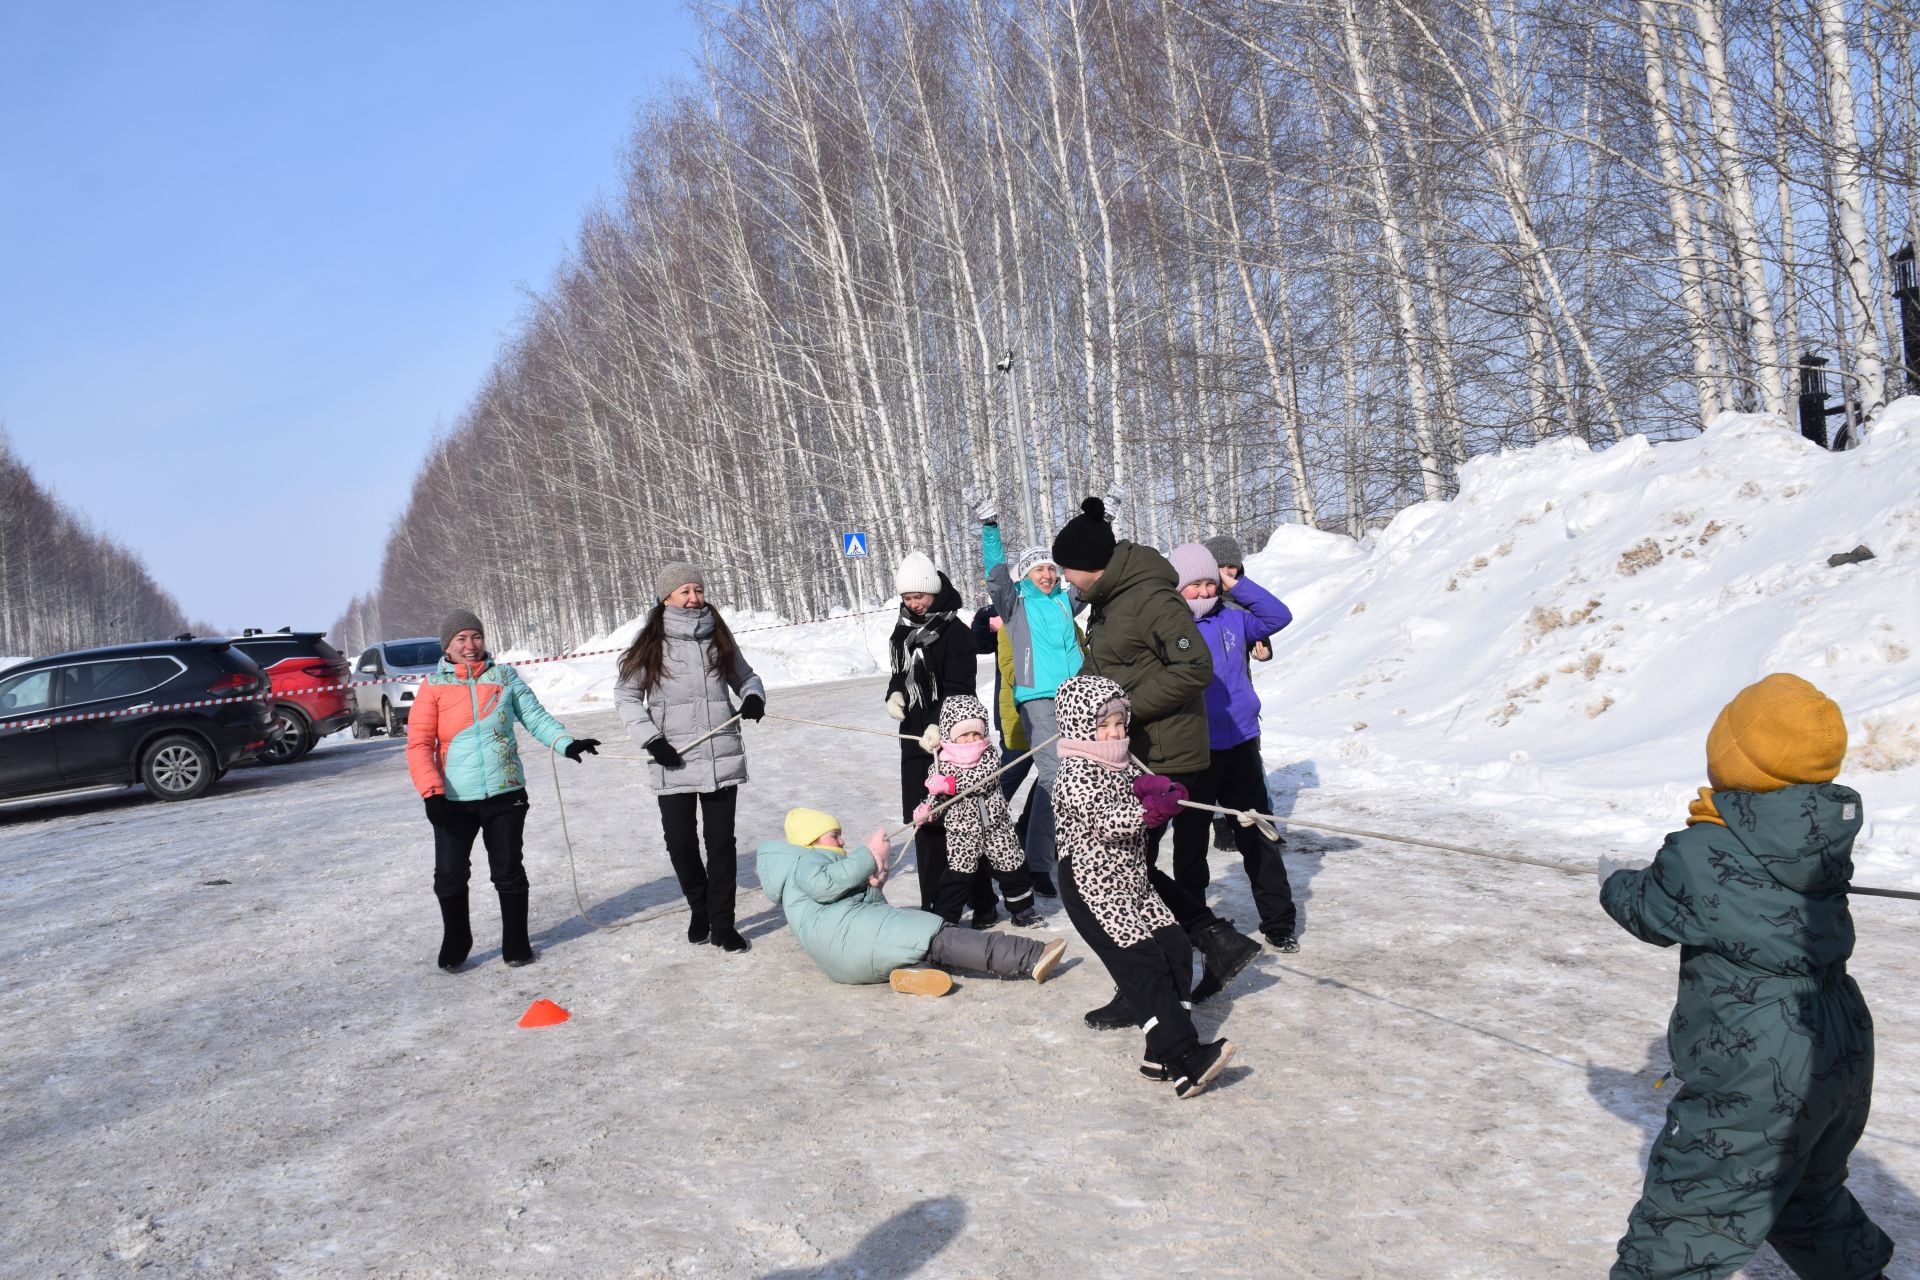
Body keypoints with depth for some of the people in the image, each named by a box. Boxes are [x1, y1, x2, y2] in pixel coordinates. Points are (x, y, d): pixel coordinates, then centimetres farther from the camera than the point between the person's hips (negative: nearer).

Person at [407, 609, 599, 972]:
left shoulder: (505, 677, 5)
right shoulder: (433, 686, 0)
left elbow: (536, 717, 1)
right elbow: (419, 743, -3)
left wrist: (566, 742, -18)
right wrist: (432, 792, -14)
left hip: (505, 794, 1)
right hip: (454, 800, -1)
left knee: (509, 872, 8)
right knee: (450, 876, 4)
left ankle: (516, 943, 23)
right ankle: (455, 945, 25)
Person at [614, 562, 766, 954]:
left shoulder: (719, 638, 6)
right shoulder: (651, 643, -2)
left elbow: (745, 676, 18)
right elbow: (626, 695, 4)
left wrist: (753, 697, -5)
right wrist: (650, 738, -7)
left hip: (722, 760, 1)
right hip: (673, 763, -1)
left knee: (721, 843, 2)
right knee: (681, 844, 6)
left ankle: (722, 924, 14)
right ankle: (699, 909, 32)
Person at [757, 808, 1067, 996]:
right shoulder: (804, 860, 9)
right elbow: (823, 883, -16)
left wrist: (875, 887, 15)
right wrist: (869, 855, -9)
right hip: (848, 936, -10)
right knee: (939, 938, -20)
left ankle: (907, 972, -37)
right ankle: (1031, 958, -31)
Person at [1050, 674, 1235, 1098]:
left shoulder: (1124, 763, 14)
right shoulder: (1076, 774, -13)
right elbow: (1105, 822, -22)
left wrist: (1149, 789, -6)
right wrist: (1148, 811, -32)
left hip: (1133, 881, 9)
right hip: (1093, 886, -9)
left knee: (1176, 948, 1)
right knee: (1143, 961, -15)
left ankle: (1162, 1056, 6)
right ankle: (1185, 1061, -17)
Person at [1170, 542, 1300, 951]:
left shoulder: (1232, 620, 5)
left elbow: (1279, 616, 4)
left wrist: (1238, 585, -2)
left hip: (1241, 746, 3)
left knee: (1259, 838, 10)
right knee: (1190, 843, 10)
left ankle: (1279, 922, 21)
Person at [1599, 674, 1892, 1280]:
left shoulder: (1702, 858, -20)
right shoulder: (1831, 835, -2)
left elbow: (1649, 911, 0)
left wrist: (1614, 881, 18)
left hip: (1758, 1083, -8)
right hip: (1844, 1063, 8)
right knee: (1807, 1196, 33)